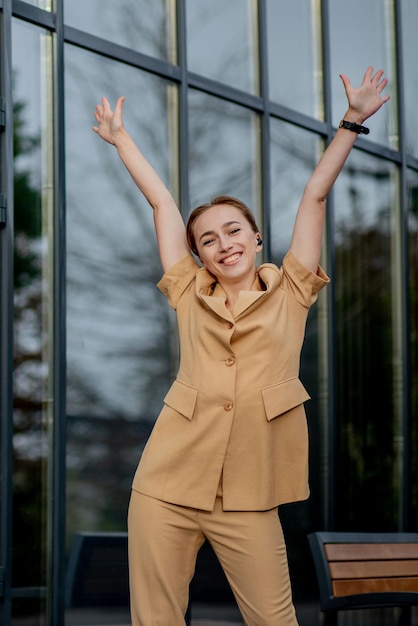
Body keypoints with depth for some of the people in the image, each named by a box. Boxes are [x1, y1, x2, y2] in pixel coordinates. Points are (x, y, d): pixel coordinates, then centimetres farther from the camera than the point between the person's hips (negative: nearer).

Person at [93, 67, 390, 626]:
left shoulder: (289, 293, 9)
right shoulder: (190, 295, 12)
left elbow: (315, 195, 7)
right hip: (167, 488, 2)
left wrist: (353, 119, 6)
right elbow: (162, 202, 18)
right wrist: (120, 137, 27)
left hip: (248, 498, -1)